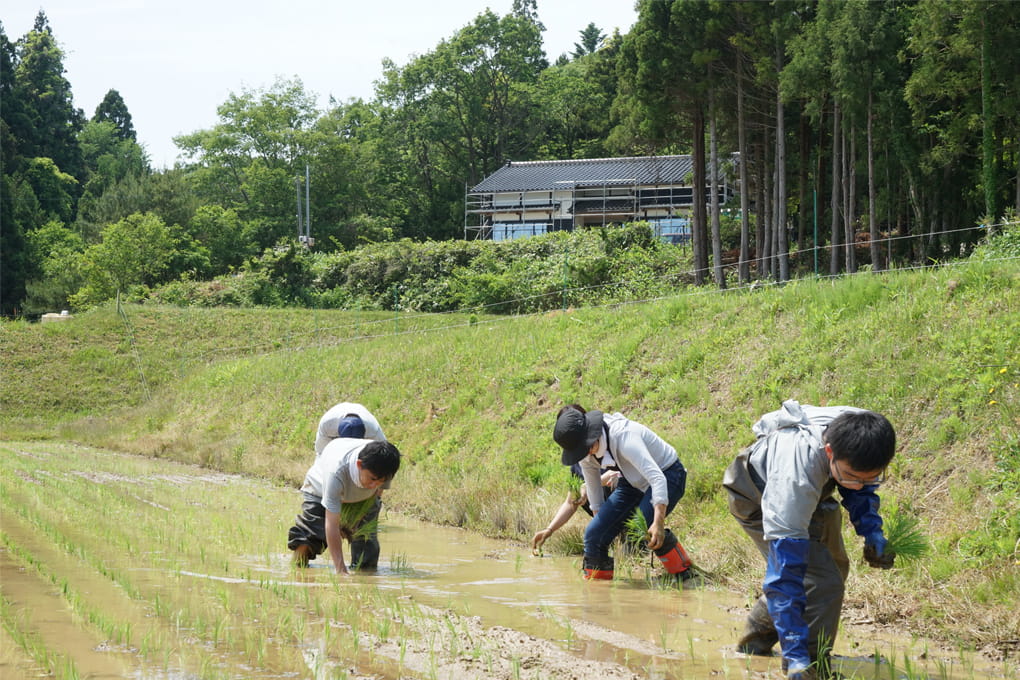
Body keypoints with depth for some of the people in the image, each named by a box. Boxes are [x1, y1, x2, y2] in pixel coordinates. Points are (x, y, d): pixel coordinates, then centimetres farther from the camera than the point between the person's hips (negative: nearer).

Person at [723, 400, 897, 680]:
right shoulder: (797, 474, -48)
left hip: (810, 493, 7)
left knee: (836, 568, 20)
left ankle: (754, 641, 36)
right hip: (758, 497, -7)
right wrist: (795, 655, -48)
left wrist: (872, 533, -19)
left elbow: (861, 489, -3)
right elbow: (784, 572, -47)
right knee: (821, 583, -22)